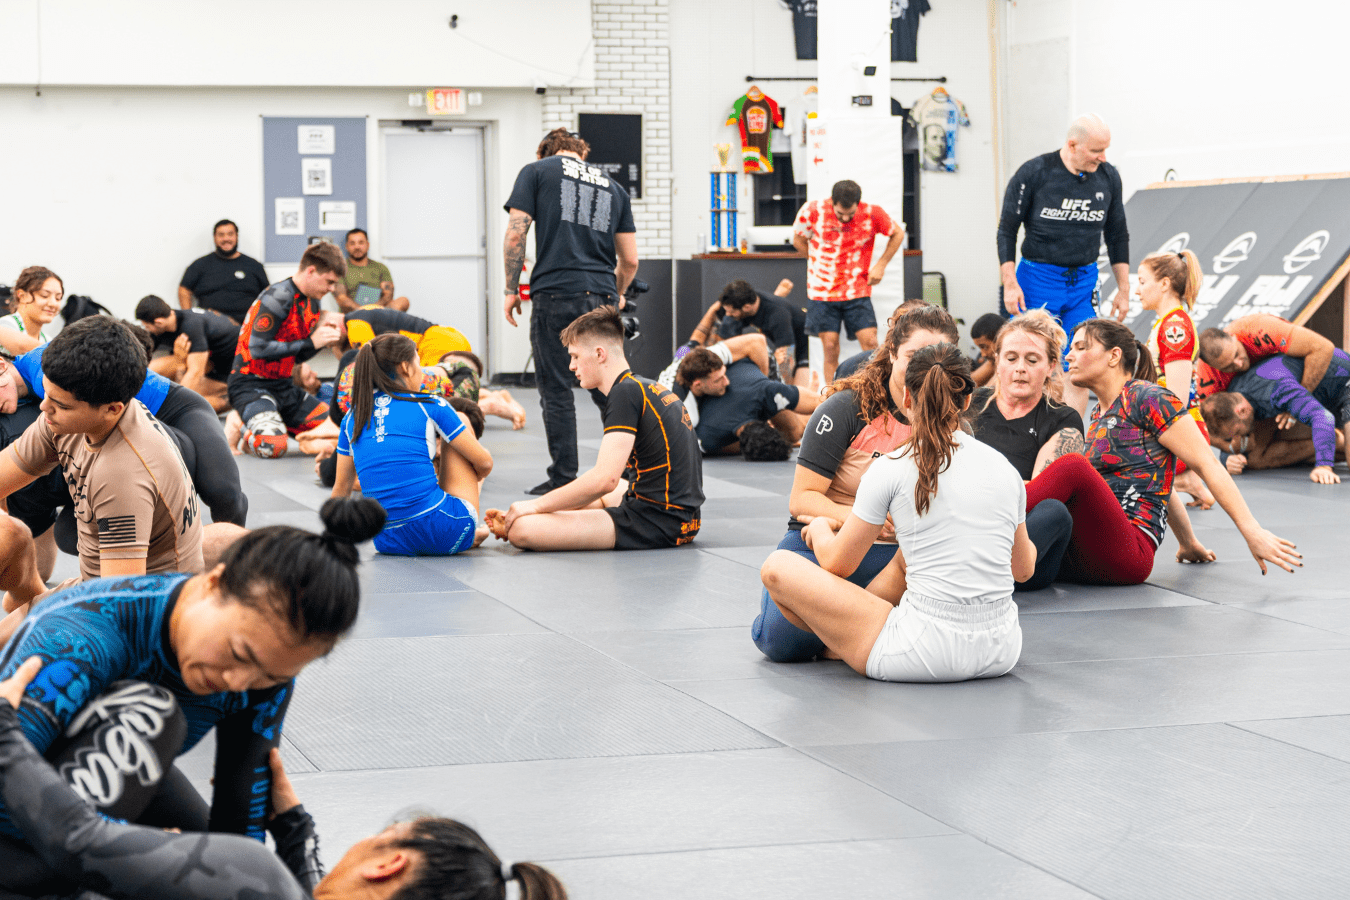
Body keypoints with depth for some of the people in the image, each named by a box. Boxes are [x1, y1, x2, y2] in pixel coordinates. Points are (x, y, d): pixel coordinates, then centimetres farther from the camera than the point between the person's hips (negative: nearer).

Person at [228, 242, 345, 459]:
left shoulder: (311, 303, 11)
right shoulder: (278, 297, -18)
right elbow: (258, 349, -25)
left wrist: (323, 338, -3)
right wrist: (310, 343, -20)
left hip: (283, 386, 9)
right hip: (251, 385, -9)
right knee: (273, 447, -32)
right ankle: (242, 426, 1)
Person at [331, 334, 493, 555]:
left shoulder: (352, 420, 10)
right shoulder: (428, 406, -1)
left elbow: (341, 487, 19)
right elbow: (484, 463, 6)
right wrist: (467, 480, 29)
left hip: (387, 542, 5)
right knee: (461, 420, 19)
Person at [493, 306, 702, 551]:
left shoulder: (626, 391, -12)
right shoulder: (649, 388, 18)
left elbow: (605, 479, -21)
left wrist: (535, 506, -12)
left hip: (655, 524, -10)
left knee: (521, 529, -22)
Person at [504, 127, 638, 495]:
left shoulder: (537, 171, 9)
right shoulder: (613, 187, 19)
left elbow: (515, 234, -1)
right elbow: (630, 260, 16)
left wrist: (512, 289, 7)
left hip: (556, 294, -4)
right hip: (602, 296, 4)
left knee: (557, 392, 1)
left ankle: (563, 480, 2)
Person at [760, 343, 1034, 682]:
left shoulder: (892, 469, -7)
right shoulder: (1004, 467, 6)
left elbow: (836, 564, 3)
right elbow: (1023, 569, 21)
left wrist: (819, 526, 27)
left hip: (928, 655, -6)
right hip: (1001, 654, 6)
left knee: (778, 567, 4)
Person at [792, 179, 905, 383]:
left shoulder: (872, 213, -10)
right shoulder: (813, 211, -10)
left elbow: (897, 234, 8)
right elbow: (798, 240, 8)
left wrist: (881, 265, 1)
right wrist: (822, 263, 5)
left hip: (857, 290, 0)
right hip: (822, 290, 0)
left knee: (870, 342, -9)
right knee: (830, 346, -1)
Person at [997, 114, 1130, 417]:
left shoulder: (1108, 177, 4)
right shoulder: (1034, 173, -9)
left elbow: (1117, 236, 14)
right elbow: (1007, 230, -4)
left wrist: (1123, 289, 12)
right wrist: (1010, 284, -11)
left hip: (1084, 281, 4)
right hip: (1037, 278, -4)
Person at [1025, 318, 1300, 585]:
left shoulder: (1148, 399, 0)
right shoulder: (1099, 416, 25)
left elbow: (1208, 466, -3)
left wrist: (1252, 532, -9)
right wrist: (1189, 543, 32)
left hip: (1130, 550, -8)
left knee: (1073, 466, -32)